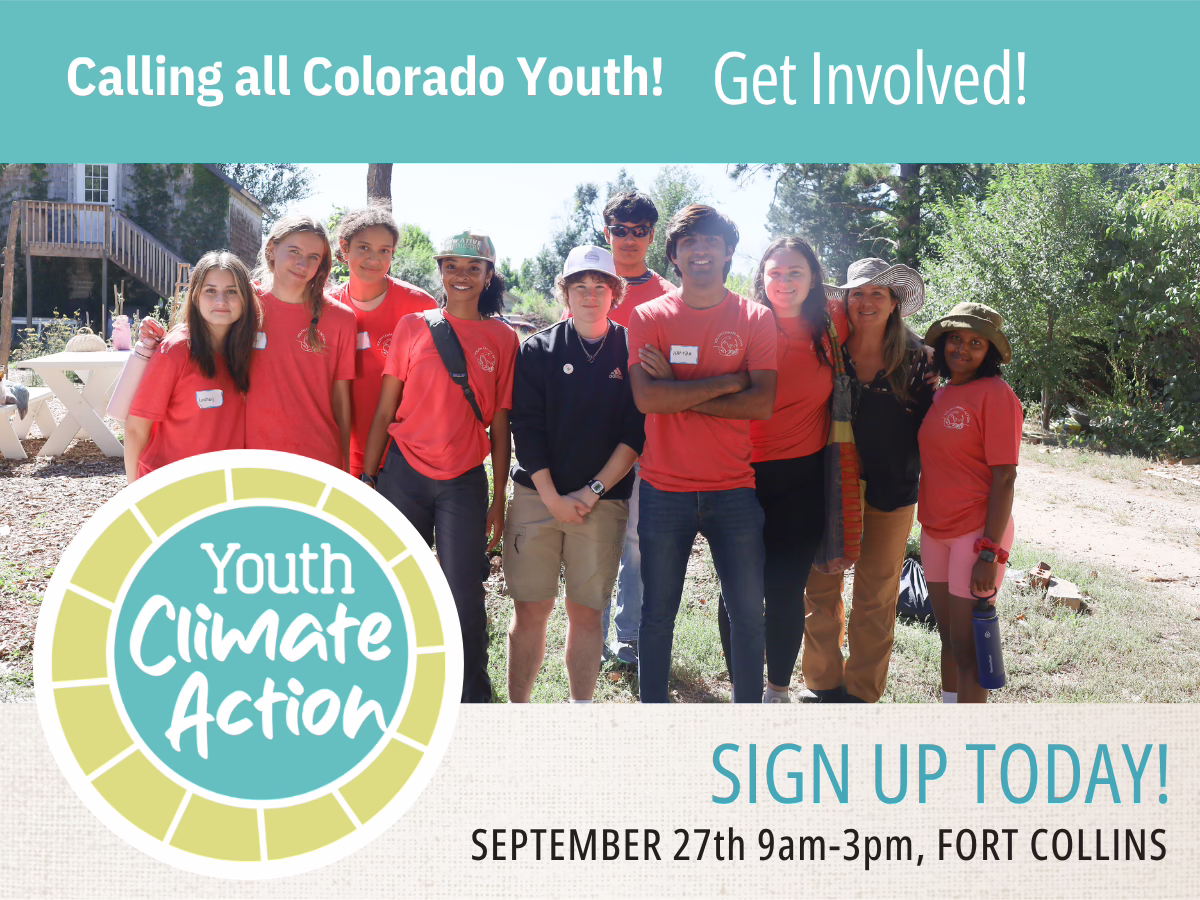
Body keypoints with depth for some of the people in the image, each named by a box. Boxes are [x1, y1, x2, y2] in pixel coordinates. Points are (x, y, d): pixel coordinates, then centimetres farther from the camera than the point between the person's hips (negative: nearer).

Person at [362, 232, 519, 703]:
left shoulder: (502, 338, 4)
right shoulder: (413, 326, 4)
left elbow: (500, 426, 5)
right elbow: (384, 410, 6)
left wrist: (499, 500, 4)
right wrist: (368, 479, 1)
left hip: (464, 482, 0)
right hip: (404, 474, 1)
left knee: (465, 598, -2)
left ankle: (473, 699, 13)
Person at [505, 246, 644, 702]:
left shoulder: (631, 351, 4)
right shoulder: (538, 350, 5)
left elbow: (637, 433, 0)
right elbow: (526, 428, 0)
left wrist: (593, 491, -8)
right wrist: (553, 497, -8)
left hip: (603, 501, 0)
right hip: (536, 494, 0)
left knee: (585, 610, 3)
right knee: (530, 609, 1)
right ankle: (518, 707, 12)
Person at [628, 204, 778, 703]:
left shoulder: (756, 319, 2)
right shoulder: (648, 317, 1)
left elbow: (763, 403, -10)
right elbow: (647, 397, -14)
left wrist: (680, 393, -13)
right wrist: (727, 383, -13)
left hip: (733, 490, 1)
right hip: (665, 491, 0)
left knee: (749, 610, 6)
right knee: (658, 614, 8)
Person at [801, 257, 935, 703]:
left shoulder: (914, 358, -1)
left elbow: (925, 424, 3)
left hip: (890, 491, 0)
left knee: (875, 598, 8)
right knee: (821, 588, 6)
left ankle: (862, 691, 22)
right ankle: (823, 683, 22)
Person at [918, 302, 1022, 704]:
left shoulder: (995, 394, -13)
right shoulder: (939, 394, 9)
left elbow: (1004, 478, -16)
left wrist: (990, 553, -20)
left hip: (977, 532, -7)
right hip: (935, 531, 7)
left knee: (967, 648, -3)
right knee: (948, 637, 17)